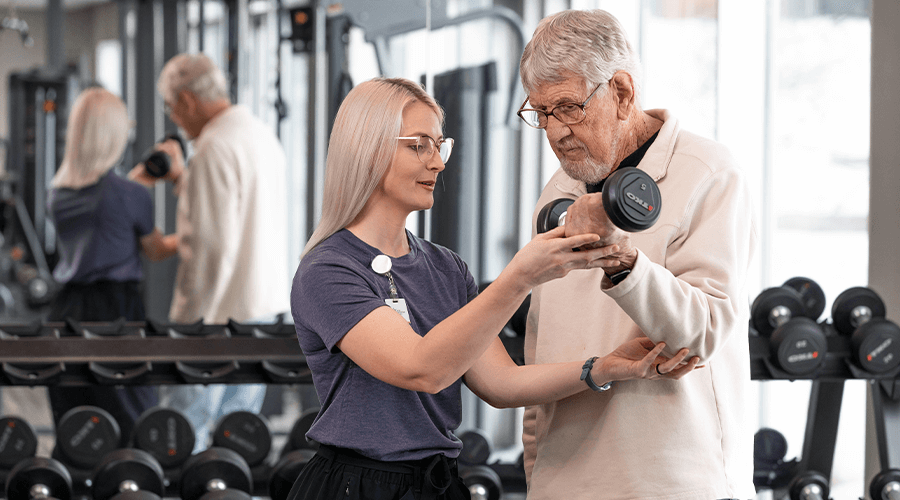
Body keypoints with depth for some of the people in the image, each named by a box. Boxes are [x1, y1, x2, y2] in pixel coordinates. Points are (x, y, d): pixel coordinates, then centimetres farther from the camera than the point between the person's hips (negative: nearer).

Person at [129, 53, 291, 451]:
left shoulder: (215, 148, -16)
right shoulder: (262, 135, 14)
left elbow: (212, 246, -21)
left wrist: (189, 321, -17)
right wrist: (180, 179, 27)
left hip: (221, 313, -9)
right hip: (264, 304, 9)